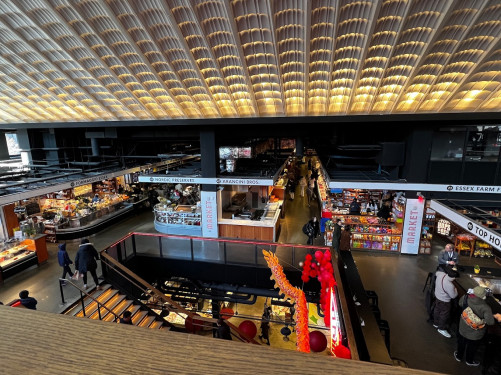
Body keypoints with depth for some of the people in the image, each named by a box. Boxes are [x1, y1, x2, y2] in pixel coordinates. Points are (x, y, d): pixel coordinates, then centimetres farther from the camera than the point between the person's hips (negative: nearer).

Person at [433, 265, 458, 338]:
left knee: (437, 310, 28)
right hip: (444, 301, -8)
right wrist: (454, 288, -8)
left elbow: (437, 272, 7)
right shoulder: (449, 285, -40)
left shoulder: (440, 274, -22)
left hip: (437, 296, 8)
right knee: (444, 315, 16)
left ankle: (436, 323, 50)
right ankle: (442, 329, 37)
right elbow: (453, 296, -22)